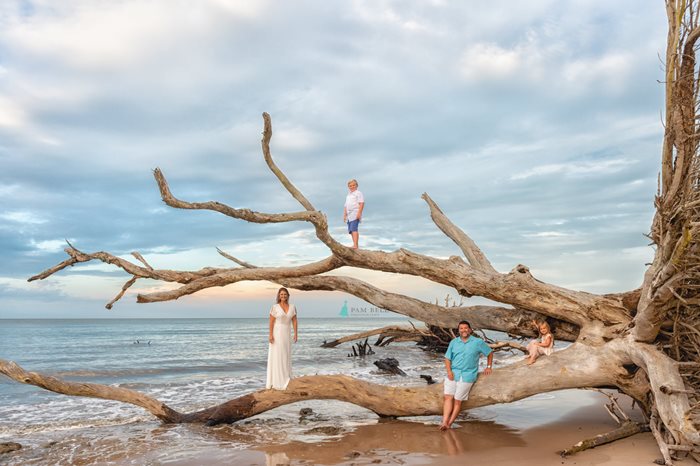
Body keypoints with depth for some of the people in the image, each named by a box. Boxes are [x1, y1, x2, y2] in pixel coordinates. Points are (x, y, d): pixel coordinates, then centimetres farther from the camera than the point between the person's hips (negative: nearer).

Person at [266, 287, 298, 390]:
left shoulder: (292, 307, 3)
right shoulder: (275, 307, -8)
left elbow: (294, 321, 4)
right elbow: (271, 322, -10)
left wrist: (296, 334, -3)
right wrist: (270, 335, -16)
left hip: (286, 335, 5)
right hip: (276, 334, -4)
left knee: (286, 357, 8)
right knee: (276, 357, -3)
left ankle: (285, 380, 19)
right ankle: (276, 381, 4)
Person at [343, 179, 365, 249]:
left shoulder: (358, 193, 1)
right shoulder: (348, 195, 25)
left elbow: (361, 203, -10)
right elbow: (346, 206, 27)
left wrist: (359, 213, -19)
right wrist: (344, 215, 20)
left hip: (355, 215, -8)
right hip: (349, 215, 8)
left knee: (354, 229, -19)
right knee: (350, 231, 5)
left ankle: (355, 245, -25)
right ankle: (355, 245, 9)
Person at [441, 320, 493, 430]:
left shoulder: (478, 342, 2)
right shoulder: (454, 342, 9)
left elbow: (490, 352, 15)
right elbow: (447, 358, 9)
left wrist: (488, 367, 9)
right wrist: (449, 371, -6)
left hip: (467, 376, -3)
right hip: (453, 374, 3)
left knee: (458, 400, -5)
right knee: (448, 397, -9)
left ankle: (449, 423, -1)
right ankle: (444, 422, -13)